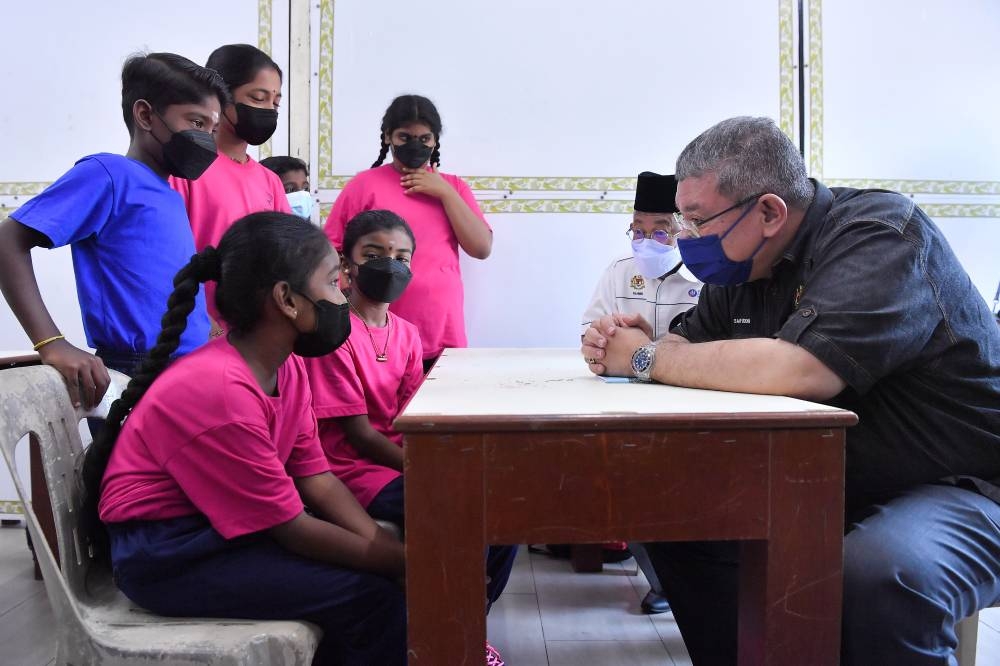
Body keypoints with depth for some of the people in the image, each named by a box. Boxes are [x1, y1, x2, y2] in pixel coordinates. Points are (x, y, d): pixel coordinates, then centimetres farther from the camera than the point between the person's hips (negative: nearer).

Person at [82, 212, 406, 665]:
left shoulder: (288, 367, 0)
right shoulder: (220, 391, -28)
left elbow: (316, 478, -1)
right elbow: (293, 530, -22)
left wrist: (390, 547, -13)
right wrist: (408, 563, -17)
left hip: (222, 526, 9)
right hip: (166, 556, -9)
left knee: (377, 562, -1)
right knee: (370, 595, -18)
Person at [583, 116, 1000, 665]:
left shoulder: (881, 235, -22)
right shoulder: (743, 267, 3)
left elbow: (793, 369, -36)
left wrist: (647, 359, -23)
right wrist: (619, 347, -11)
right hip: (830, 486, 8)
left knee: (876, 575, -36)